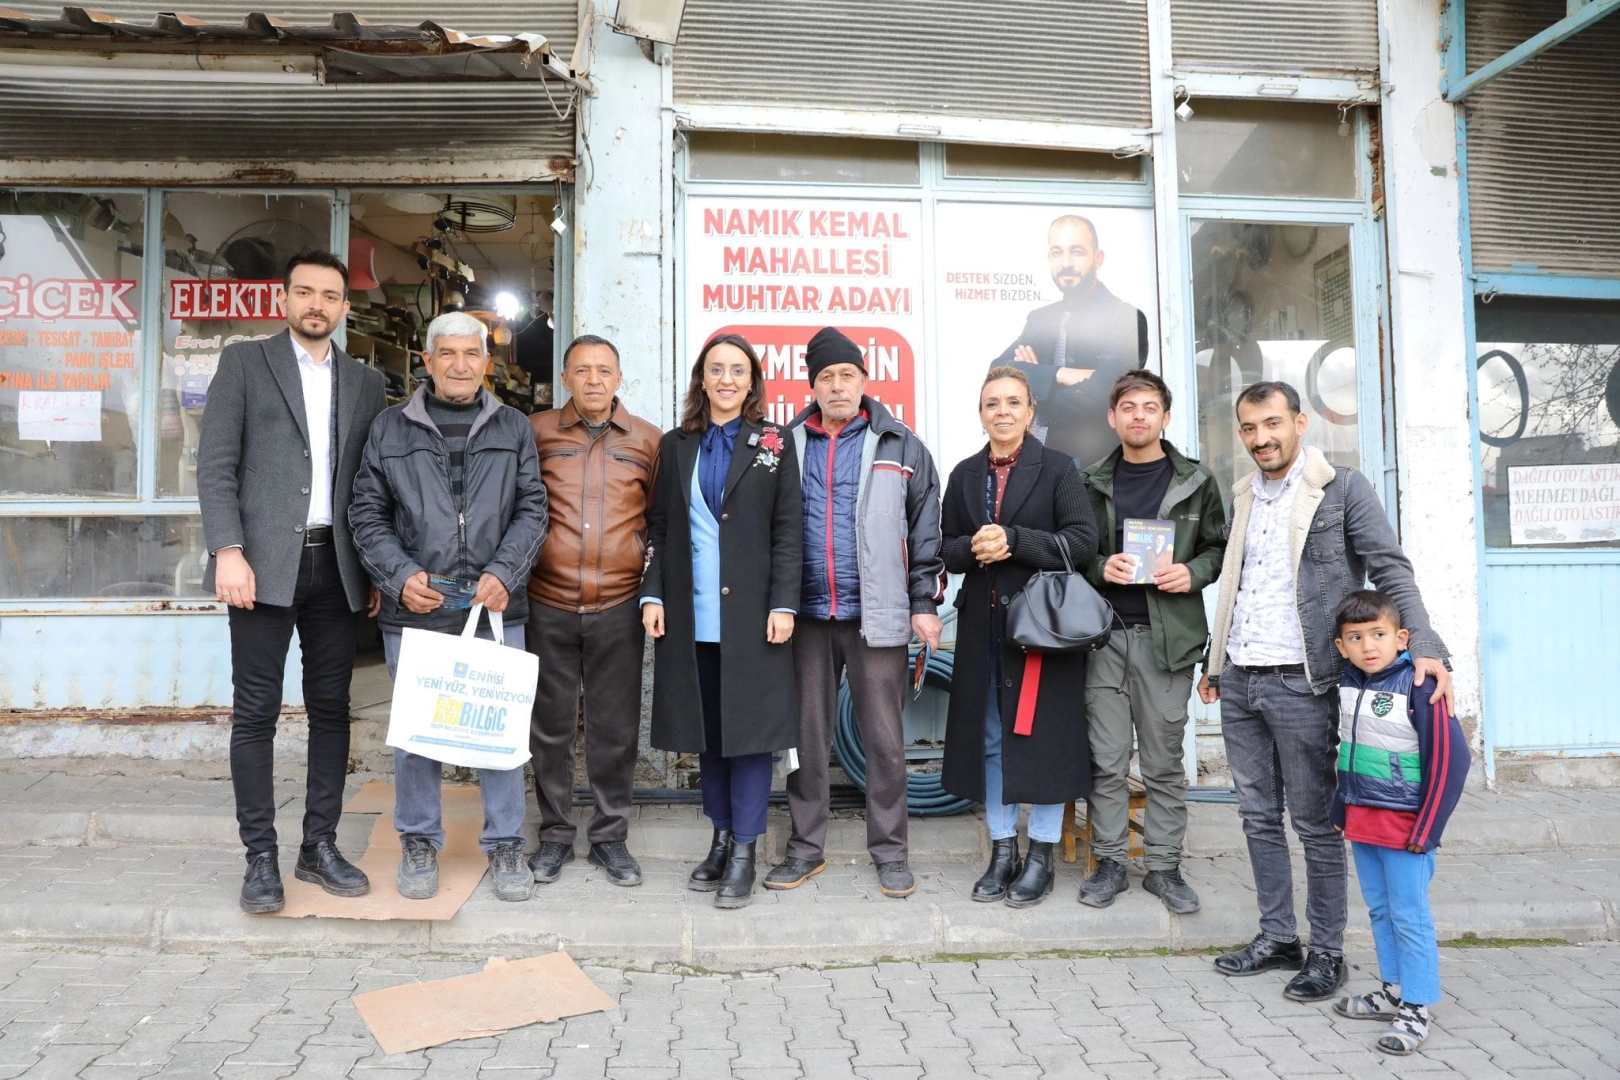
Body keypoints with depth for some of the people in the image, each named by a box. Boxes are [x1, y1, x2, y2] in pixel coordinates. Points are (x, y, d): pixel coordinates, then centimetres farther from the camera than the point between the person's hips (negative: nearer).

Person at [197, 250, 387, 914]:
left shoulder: (366, 383, 14)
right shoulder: (244, 362, 5)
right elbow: (215, 465, -2)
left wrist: (378, 569, 7)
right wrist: (228, 551, -13)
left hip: (335, 566, 3)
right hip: (264, 563, -3)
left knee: (331, 709, 7)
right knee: (256, 711, 1)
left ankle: (319, 846, 18)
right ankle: (260, 856, 11)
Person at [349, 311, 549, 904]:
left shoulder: (514, 428, 10)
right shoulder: (391, 428, 8)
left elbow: (532, 509, 5)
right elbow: (367, 514, 7)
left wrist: (504, 573, -10)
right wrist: (400, 576, -7)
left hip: (496, 609, 0)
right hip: (413, 610, 0)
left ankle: (505, 845, 19)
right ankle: (419, 844, 25)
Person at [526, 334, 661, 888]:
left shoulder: (648, 441, 5)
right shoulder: (536, 432, 3)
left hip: (619, 607, 0)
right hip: (548, 604, 0)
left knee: (616, 727, 8)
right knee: (550, 724, 10)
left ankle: (610, 834, 23)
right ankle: (555, 833, 26)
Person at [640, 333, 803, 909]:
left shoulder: (774, 444, 4)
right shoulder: (675, 446, 11)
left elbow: (789, 530, -1)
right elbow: (659, 529, 10)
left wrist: (783, 603, -9)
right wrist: (653, 595, -1)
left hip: (751, 615, -3)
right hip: (691, 617, 3)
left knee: (749, 727, 0)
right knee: (706, 730, 10)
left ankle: (744, 853, 10)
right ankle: (720, 839, 23)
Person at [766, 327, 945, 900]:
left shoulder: (901, 446, 4)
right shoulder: (788, 444, 9)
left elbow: (925, 530, 4)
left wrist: (925, 602, -2)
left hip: (877, 615, -2)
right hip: (807, 614, 2)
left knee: (885, 739, 5)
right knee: (807, 736, 10)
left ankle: (889, 850, 19)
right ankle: (806, 846, 23)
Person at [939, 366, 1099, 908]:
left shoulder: (1057, 468, -1)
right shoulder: (965, 474, 11)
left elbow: (1084, 542, -10)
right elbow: (946, 550, 11)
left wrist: (1013, 541, -18)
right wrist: (974, 548, -11)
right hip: (983, 624, 4)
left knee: (1043, 737, 1)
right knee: (989, 738, 9)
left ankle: (1041, 858, 16)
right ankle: (1002, 852, 22)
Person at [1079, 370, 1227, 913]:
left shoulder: (1196, 482, 6)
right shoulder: (1092, 482, 9)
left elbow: (1218, 548, 10)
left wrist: (1193, 573, -10)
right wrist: (1100, 567, -9)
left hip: (1167, 637, -1)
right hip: (1104, 636, 1)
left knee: (1165, 760, 6)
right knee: (1107, 760, 4)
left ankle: (1164, 865, 19)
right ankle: (1109, 862, 17)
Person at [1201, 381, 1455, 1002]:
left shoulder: (1344, 489, -5)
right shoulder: (1245, 496, 13)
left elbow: (1391, 570, -11)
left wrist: (1424, 646, -24)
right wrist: (1215, 662, 23)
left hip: (1300, 684, -6)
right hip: (1238, 683, 6)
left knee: (1316, 824, 3)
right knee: (1258, 818, 13)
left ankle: (1327, 951, 18)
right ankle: (1277, 938, 26)